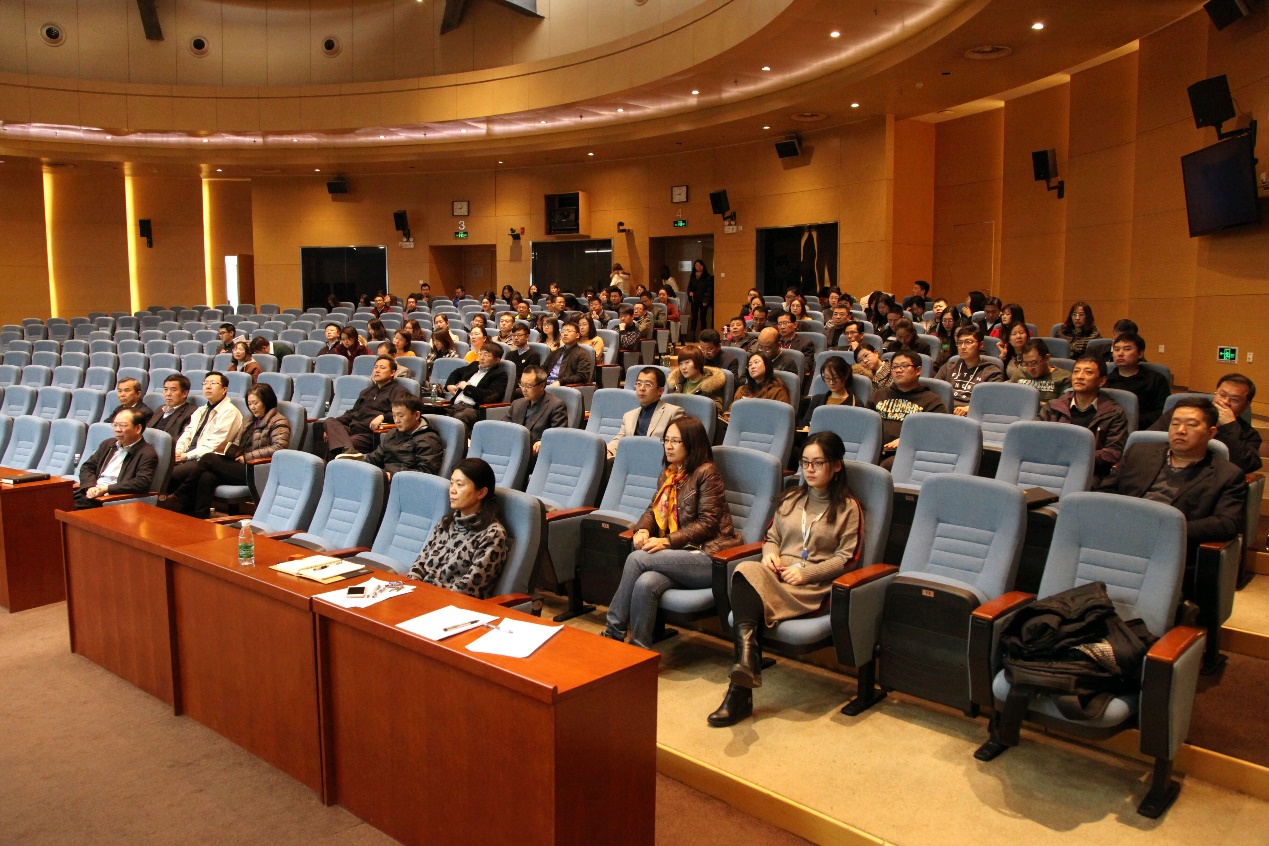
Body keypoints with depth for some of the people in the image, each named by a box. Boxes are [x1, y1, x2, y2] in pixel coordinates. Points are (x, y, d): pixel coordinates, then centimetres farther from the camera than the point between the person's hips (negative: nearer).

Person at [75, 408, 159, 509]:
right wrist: (90, 486, -3)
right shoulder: (108, 444, 19)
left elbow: (142, 483, -17)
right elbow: (87, 467, 18)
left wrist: (106, 489, -18)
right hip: (90, 494, 7)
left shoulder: (148, 455, -4)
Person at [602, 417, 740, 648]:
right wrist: (642, 530, -5)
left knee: (637, 558, -24)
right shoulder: (667, 474, 20)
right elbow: (653, 509, 19)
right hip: (680, 555, 6)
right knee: (645, 584, -29)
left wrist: (667, 541, -18)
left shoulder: (707, 472, -4)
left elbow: (707, 523, -10)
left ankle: (613, 633, -14)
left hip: (709, 558, -6)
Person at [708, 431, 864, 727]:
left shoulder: (848, 508, 7)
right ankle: (746, 665, -48)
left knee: (746, 601, -35)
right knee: (745, 571, -35)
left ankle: (740, 692, -41)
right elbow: (771, 536, 27)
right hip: (778, 572, 5)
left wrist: (805, 573, -12)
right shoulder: (791, 498, 24)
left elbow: (848, 558, 0)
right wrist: (770, 554, 2)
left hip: (815, 584, -5)